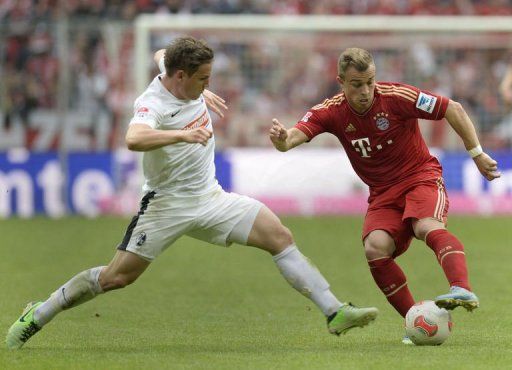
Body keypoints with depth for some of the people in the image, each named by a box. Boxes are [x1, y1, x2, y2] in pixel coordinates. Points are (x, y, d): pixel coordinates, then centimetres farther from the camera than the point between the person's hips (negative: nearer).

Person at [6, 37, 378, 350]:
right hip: (167, 205, -7)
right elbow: (134, 139, -48)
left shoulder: (190, 85, 0)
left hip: (209, 196, 7)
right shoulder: (153, 104, -24)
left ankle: (335, 312, -7)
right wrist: (183, 135, -58)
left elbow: (161, 56, 25)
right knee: (117, 277, -6)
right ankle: (37, 316, 12)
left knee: (280, 237, -7)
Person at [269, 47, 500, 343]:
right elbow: (294, 137, -21)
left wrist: (478, 154, -7)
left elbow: (454, 110, -8)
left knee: (428, 226, -35)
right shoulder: (331, 112, -7)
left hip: (422, 175, -3)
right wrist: (281, 139, -46)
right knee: (375, 248, -24)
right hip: (383, 193, 3)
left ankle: (463, 290, -54)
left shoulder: (397, 97, -15)